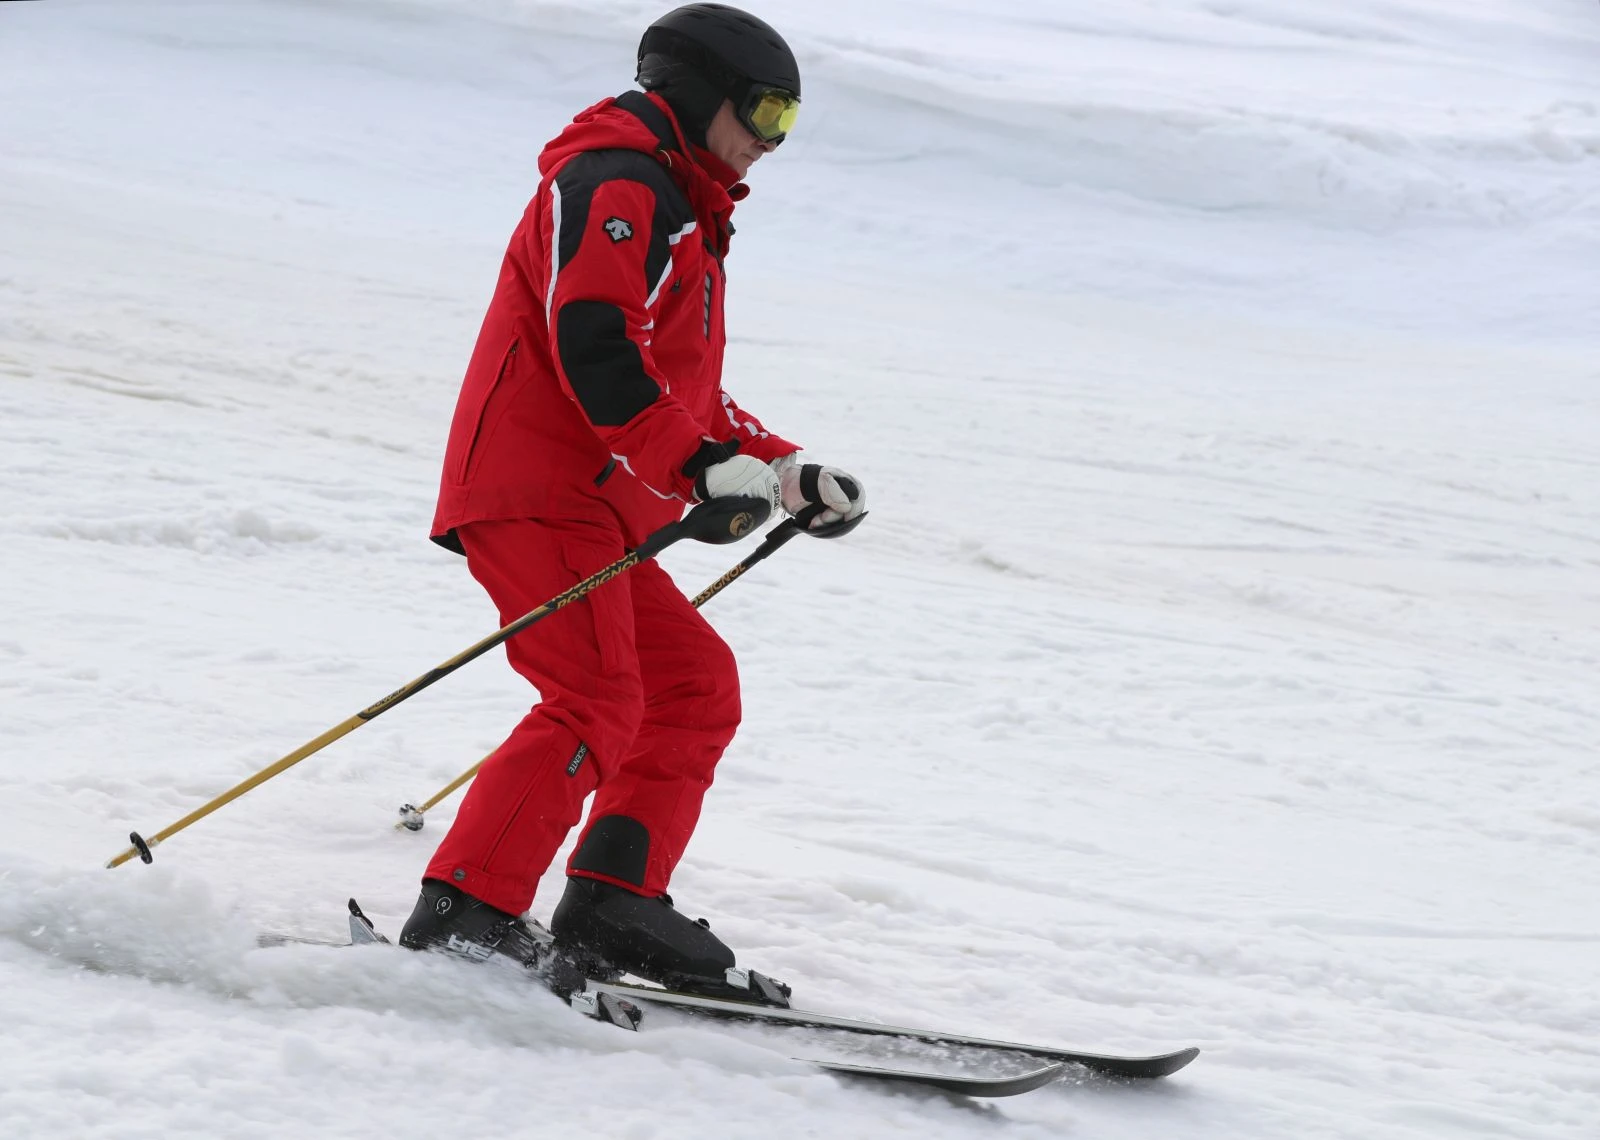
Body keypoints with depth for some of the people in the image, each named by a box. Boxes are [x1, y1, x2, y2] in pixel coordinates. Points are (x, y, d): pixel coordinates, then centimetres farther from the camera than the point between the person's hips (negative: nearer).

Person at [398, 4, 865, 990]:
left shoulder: (682, 221, 27)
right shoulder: (614, 185, -7)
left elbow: (689, 395, 30)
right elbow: (594, 350, -21)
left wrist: (789, 472, 17)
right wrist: (704, 467, -25)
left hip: (604, 515, 11)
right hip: (540, 490, -11)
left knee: (698, 687, 9)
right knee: (598, 706, -21)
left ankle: (613, 903, 7)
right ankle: (464, 915, -23)